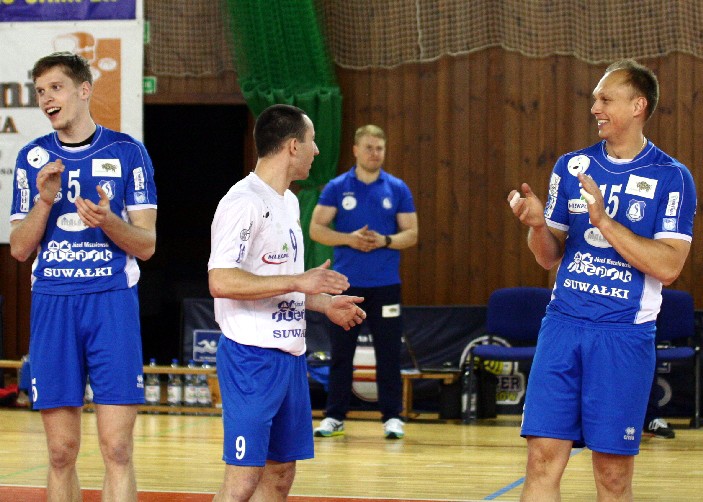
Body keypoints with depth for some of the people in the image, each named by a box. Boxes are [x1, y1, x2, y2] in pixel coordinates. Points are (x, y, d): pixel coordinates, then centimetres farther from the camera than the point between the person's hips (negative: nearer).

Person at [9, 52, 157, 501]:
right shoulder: (33, 158, 9)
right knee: (62, 453, 4)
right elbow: (19, 249, 8)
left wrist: (107, 220, -18)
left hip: (113, 301, -2)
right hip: (52, 306, 2)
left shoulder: (127, 152, 2)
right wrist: (44, 200, -9)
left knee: (118, 450, -8)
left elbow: (146, 245, 1)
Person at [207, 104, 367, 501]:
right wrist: (299, 281, -23)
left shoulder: (289, 202, 16)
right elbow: (221, 282, -23)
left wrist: (325, 303, 14)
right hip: (251, 356, -9)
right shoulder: (243, 202, -14)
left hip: (290, 355, 10)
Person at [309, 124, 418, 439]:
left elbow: (411, 234, 4)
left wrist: (384, 241, -15)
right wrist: (349, 239, -15)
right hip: (345, 283, 0)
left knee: (389, 353, 0)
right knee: (340, 353, 4)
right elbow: (316, 229, 0)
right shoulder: (337, 188, 3)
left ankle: (392, 417, 7)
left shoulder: (397, 189, 4)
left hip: (385, 284, 0)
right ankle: (334, 416, 12)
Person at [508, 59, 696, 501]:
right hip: (563, 326, 3)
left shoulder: (672, 178, -2)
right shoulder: (572, 166, 10)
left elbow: (668, 266, -12)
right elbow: (550, 257, 14)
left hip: (625, 336, -3)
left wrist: (604, 221, -18)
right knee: (544, 461, -4)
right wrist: (537, 224, -8)